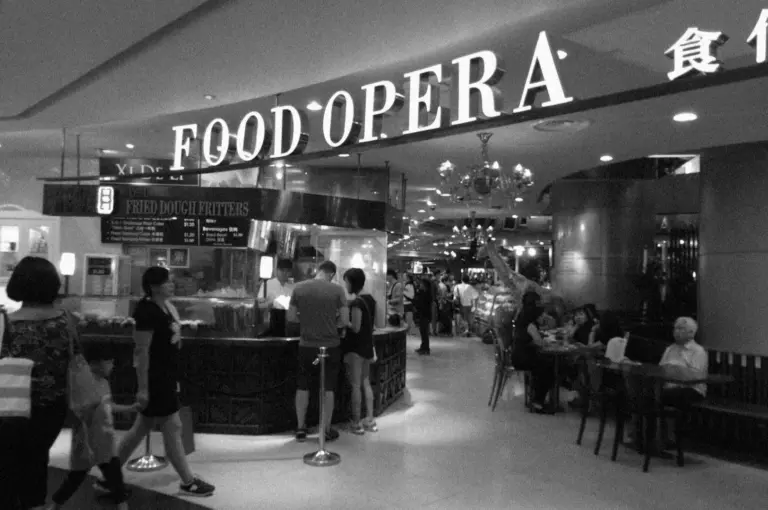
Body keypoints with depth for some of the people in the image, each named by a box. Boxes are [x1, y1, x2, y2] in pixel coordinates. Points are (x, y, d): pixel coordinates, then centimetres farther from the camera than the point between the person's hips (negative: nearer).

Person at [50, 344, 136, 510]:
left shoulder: (104, 383, 3)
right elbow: (80, 420, -23)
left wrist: (130, 408, 24)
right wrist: (84, 446, -22)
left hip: (106, 445, 7)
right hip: (87, 444, -7)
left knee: (116, 478, 8)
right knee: (75, 479, 11)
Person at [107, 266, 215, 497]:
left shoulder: (166, 307, 10)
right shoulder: (147, 312, -19)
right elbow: (141, 351, -20)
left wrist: (174, 379, 21)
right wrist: (143, 388, -20)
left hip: (166, 376, 10)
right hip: (154, 377, -10)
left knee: (140, 429, 16)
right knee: (172, 428, 1)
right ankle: (188, 482, 14)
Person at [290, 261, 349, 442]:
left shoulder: (299, 288, -4)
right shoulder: (337, 290, -10)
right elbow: (345, 321, -8)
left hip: (306, 345, 2)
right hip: (330, 345, -2)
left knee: (303, 387, 16)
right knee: (328, 388, 11)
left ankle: (300, 428, 23)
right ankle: (326, 430, 19)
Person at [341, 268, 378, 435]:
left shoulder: (355, 303, -16)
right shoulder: (363, 301, 11)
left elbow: (355, 327, -19)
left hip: (355, 348, -9)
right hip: (366, 346, 9)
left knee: (355, 385, -2)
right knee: (365, 383, 12)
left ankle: (356, 423, 3)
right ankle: (369, 420, 17)